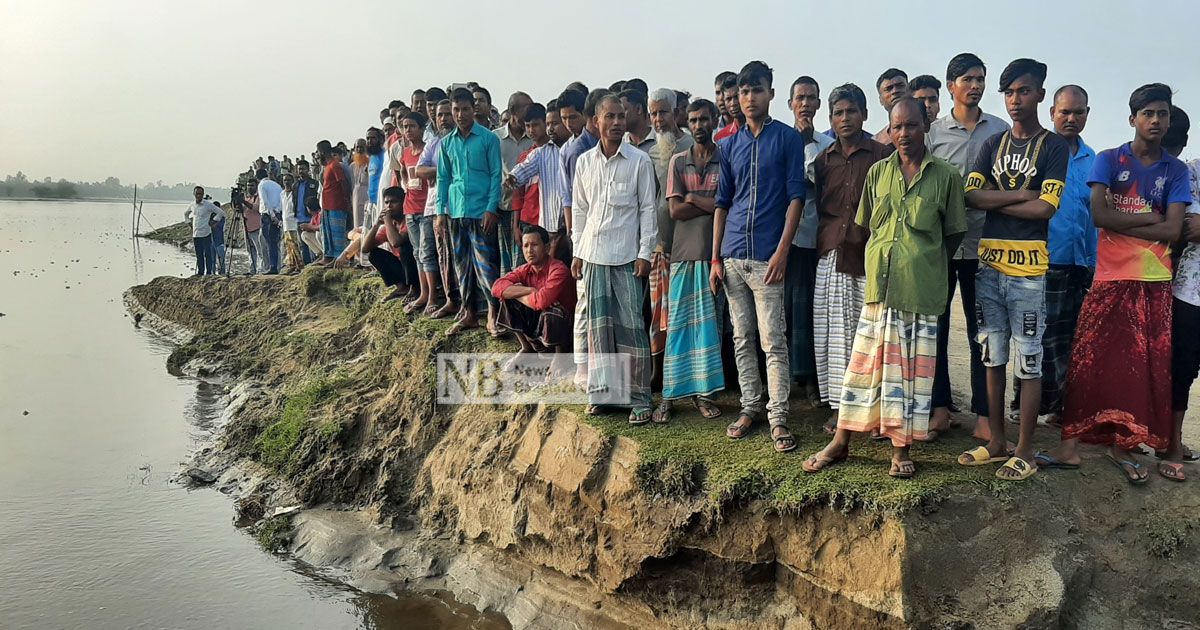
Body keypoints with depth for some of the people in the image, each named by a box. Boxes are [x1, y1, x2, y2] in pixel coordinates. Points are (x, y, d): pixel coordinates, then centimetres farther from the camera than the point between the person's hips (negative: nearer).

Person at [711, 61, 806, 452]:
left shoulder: (788, 138, 1)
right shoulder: (730, 145, 13)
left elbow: (796, 197, -4)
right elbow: (722, 203, 15)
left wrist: (782, 251, -13)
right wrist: (716, 258, 8)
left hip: (767, 256, -5)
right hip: (732, 257, 5)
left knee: (773, 339, -5)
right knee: (741, 337, 10)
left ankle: (777, 417, 0)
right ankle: (750, 406, 21)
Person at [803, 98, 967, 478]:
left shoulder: (945, 176, 2)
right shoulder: (877, 173, 9)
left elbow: (954, 233, 7)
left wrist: (925, 263, 2)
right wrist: (881, 261, 9)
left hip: (922, 289, -2)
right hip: (879, 284, 2)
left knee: (911, 365, 5)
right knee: (865, 360, 5)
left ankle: (900, 449, 16)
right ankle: (840, 442, 14)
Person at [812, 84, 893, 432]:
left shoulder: (882, 155, 2)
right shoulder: (823, 160, 14)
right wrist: (825, 241, 10)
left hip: (870, 256, -4)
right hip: (831, 257, 4)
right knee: (834, 333, 5)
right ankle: (839, 406, 13)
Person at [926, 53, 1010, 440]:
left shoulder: (1000, 131, 7)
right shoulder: (933, 132, 3)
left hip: (981, 244, 1)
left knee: (981, 331, 4)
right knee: (935, 327, 5)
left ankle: (983, 412, 10)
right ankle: (940, 405, 17)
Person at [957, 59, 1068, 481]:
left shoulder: (1054, 146, 0)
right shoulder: (994, 144, 13)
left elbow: (1047, 208, -12)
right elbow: (971, 195, 0)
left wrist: (994, 201, -4)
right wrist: (1021, 194, -9)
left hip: (1028, 269, -5)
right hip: (989, 264, 5)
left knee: (1028, 363, 0)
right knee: (993, 358, 11)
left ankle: (1024, 451, 9)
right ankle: (996, 442, 22)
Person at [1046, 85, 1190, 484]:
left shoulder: (1175, 171, 8)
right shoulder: (1109, 161, 2)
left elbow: (1172, 230, -4)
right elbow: (1099, 215, -12)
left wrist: (1121, 222, -10)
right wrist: (1150, 217, -8)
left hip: (1156, 283, 2)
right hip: (1110, 279, -2)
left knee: (1148, 365, 3)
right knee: (1091, 362, -3)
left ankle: (1123, 444, 13)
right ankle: (1070, 442, 1)